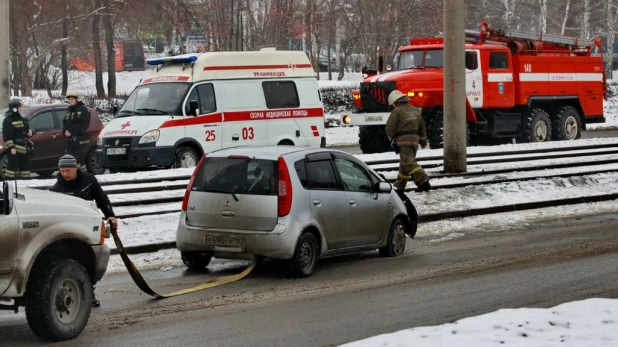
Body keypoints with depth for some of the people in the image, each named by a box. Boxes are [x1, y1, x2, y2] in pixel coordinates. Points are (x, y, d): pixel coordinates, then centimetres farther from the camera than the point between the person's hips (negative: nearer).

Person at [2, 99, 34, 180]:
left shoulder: (21, 119, 19)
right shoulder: (8, 120, -10)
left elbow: (25, 131, 32)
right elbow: (7, 136, -17)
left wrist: (30, 132, 8)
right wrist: (11, 147, -23)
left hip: (25, 148, 9)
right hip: (15, 149, -9)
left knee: (25, 167, 13)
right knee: (12, 167, -10)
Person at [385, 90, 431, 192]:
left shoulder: (397, 111, -9)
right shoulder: (416, 110, 14)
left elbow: (390, 127, -10)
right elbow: (422, 127, 19)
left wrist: (391, 139, 7)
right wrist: (423, 141, 27)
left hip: (403, 140, -8)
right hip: (415, 139, 8)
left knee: (409, 163, -11)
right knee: (405, 162, 17)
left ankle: (423, 181, -24)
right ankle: (400, 185, 24)